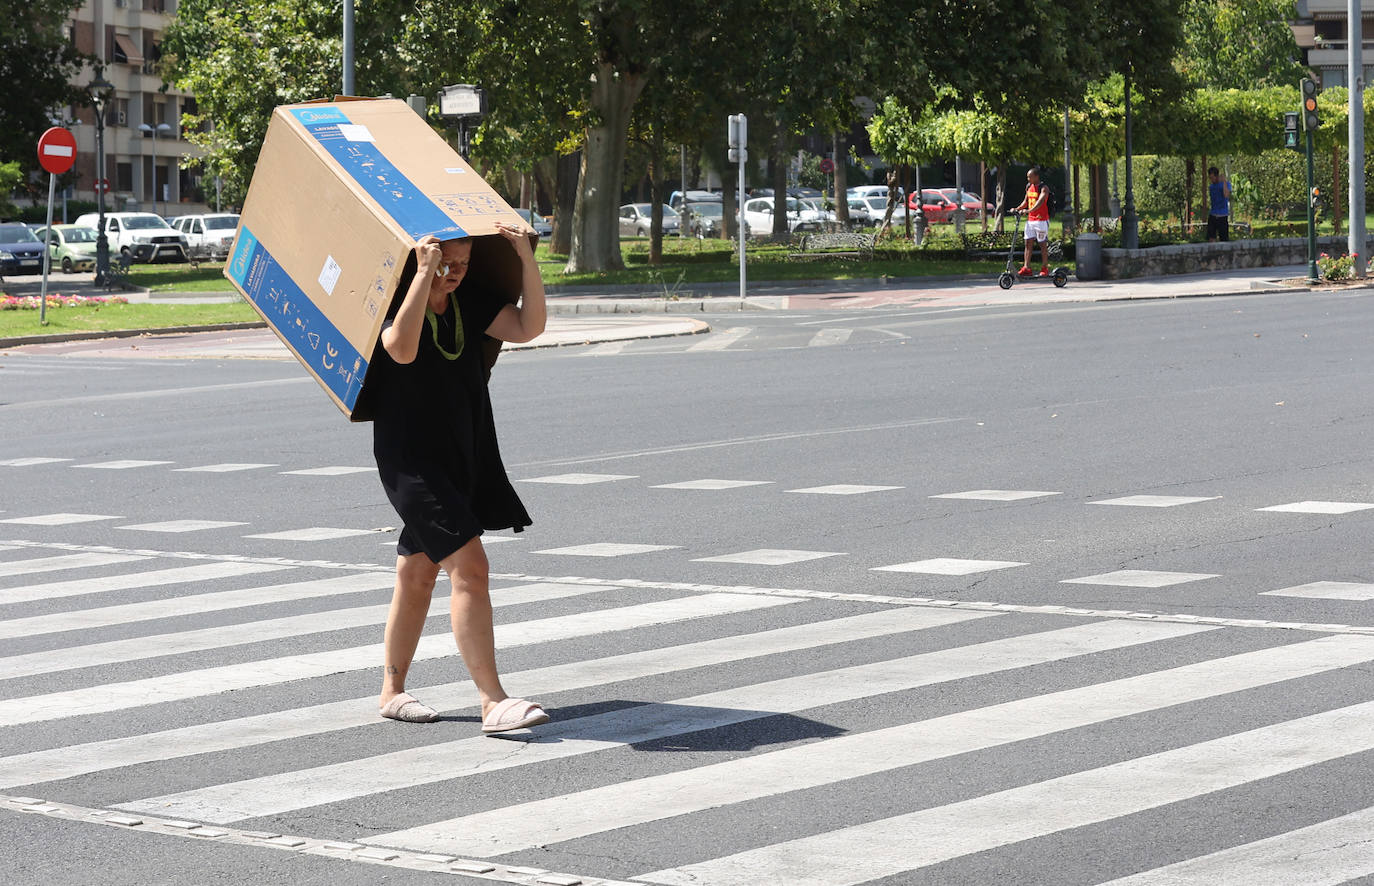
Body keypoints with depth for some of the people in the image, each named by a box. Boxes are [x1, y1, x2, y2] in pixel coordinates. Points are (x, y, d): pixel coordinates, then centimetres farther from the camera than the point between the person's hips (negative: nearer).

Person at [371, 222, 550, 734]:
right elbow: (402, 348, -35)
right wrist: (424, 272, -36)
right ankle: (493, 702, -19)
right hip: (410, 460, -8)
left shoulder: (469, 305, 7)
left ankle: (392, 692, 25)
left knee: (418, 574, 15)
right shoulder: (395, 304, -13)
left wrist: (526, 259, -13)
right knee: (469, 567, -16)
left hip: (462, 458, 8)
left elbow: (528, 327, -2)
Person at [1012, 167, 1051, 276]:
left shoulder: (1043, 188, -12)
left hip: (1041, 220, -7)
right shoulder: (1029, 186, 12)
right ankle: (1026, 268, 2)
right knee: (1027, 243, 2)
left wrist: (1029, 210, -42)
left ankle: (1044, 268, 6)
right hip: (1030, 219, 7)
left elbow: (1040, 201, -28)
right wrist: (1017, 209, 7)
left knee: (1043, 244, 0)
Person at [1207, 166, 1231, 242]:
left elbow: (1226, 195, -22)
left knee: (1224, 239, 0)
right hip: (1212, 215, 4)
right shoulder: (1211, 186, 12)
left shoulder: (1226, 184, -3)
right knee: (1210, 238, -5)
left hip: (1223, 216, -4)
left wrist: (1224, 181, -18)